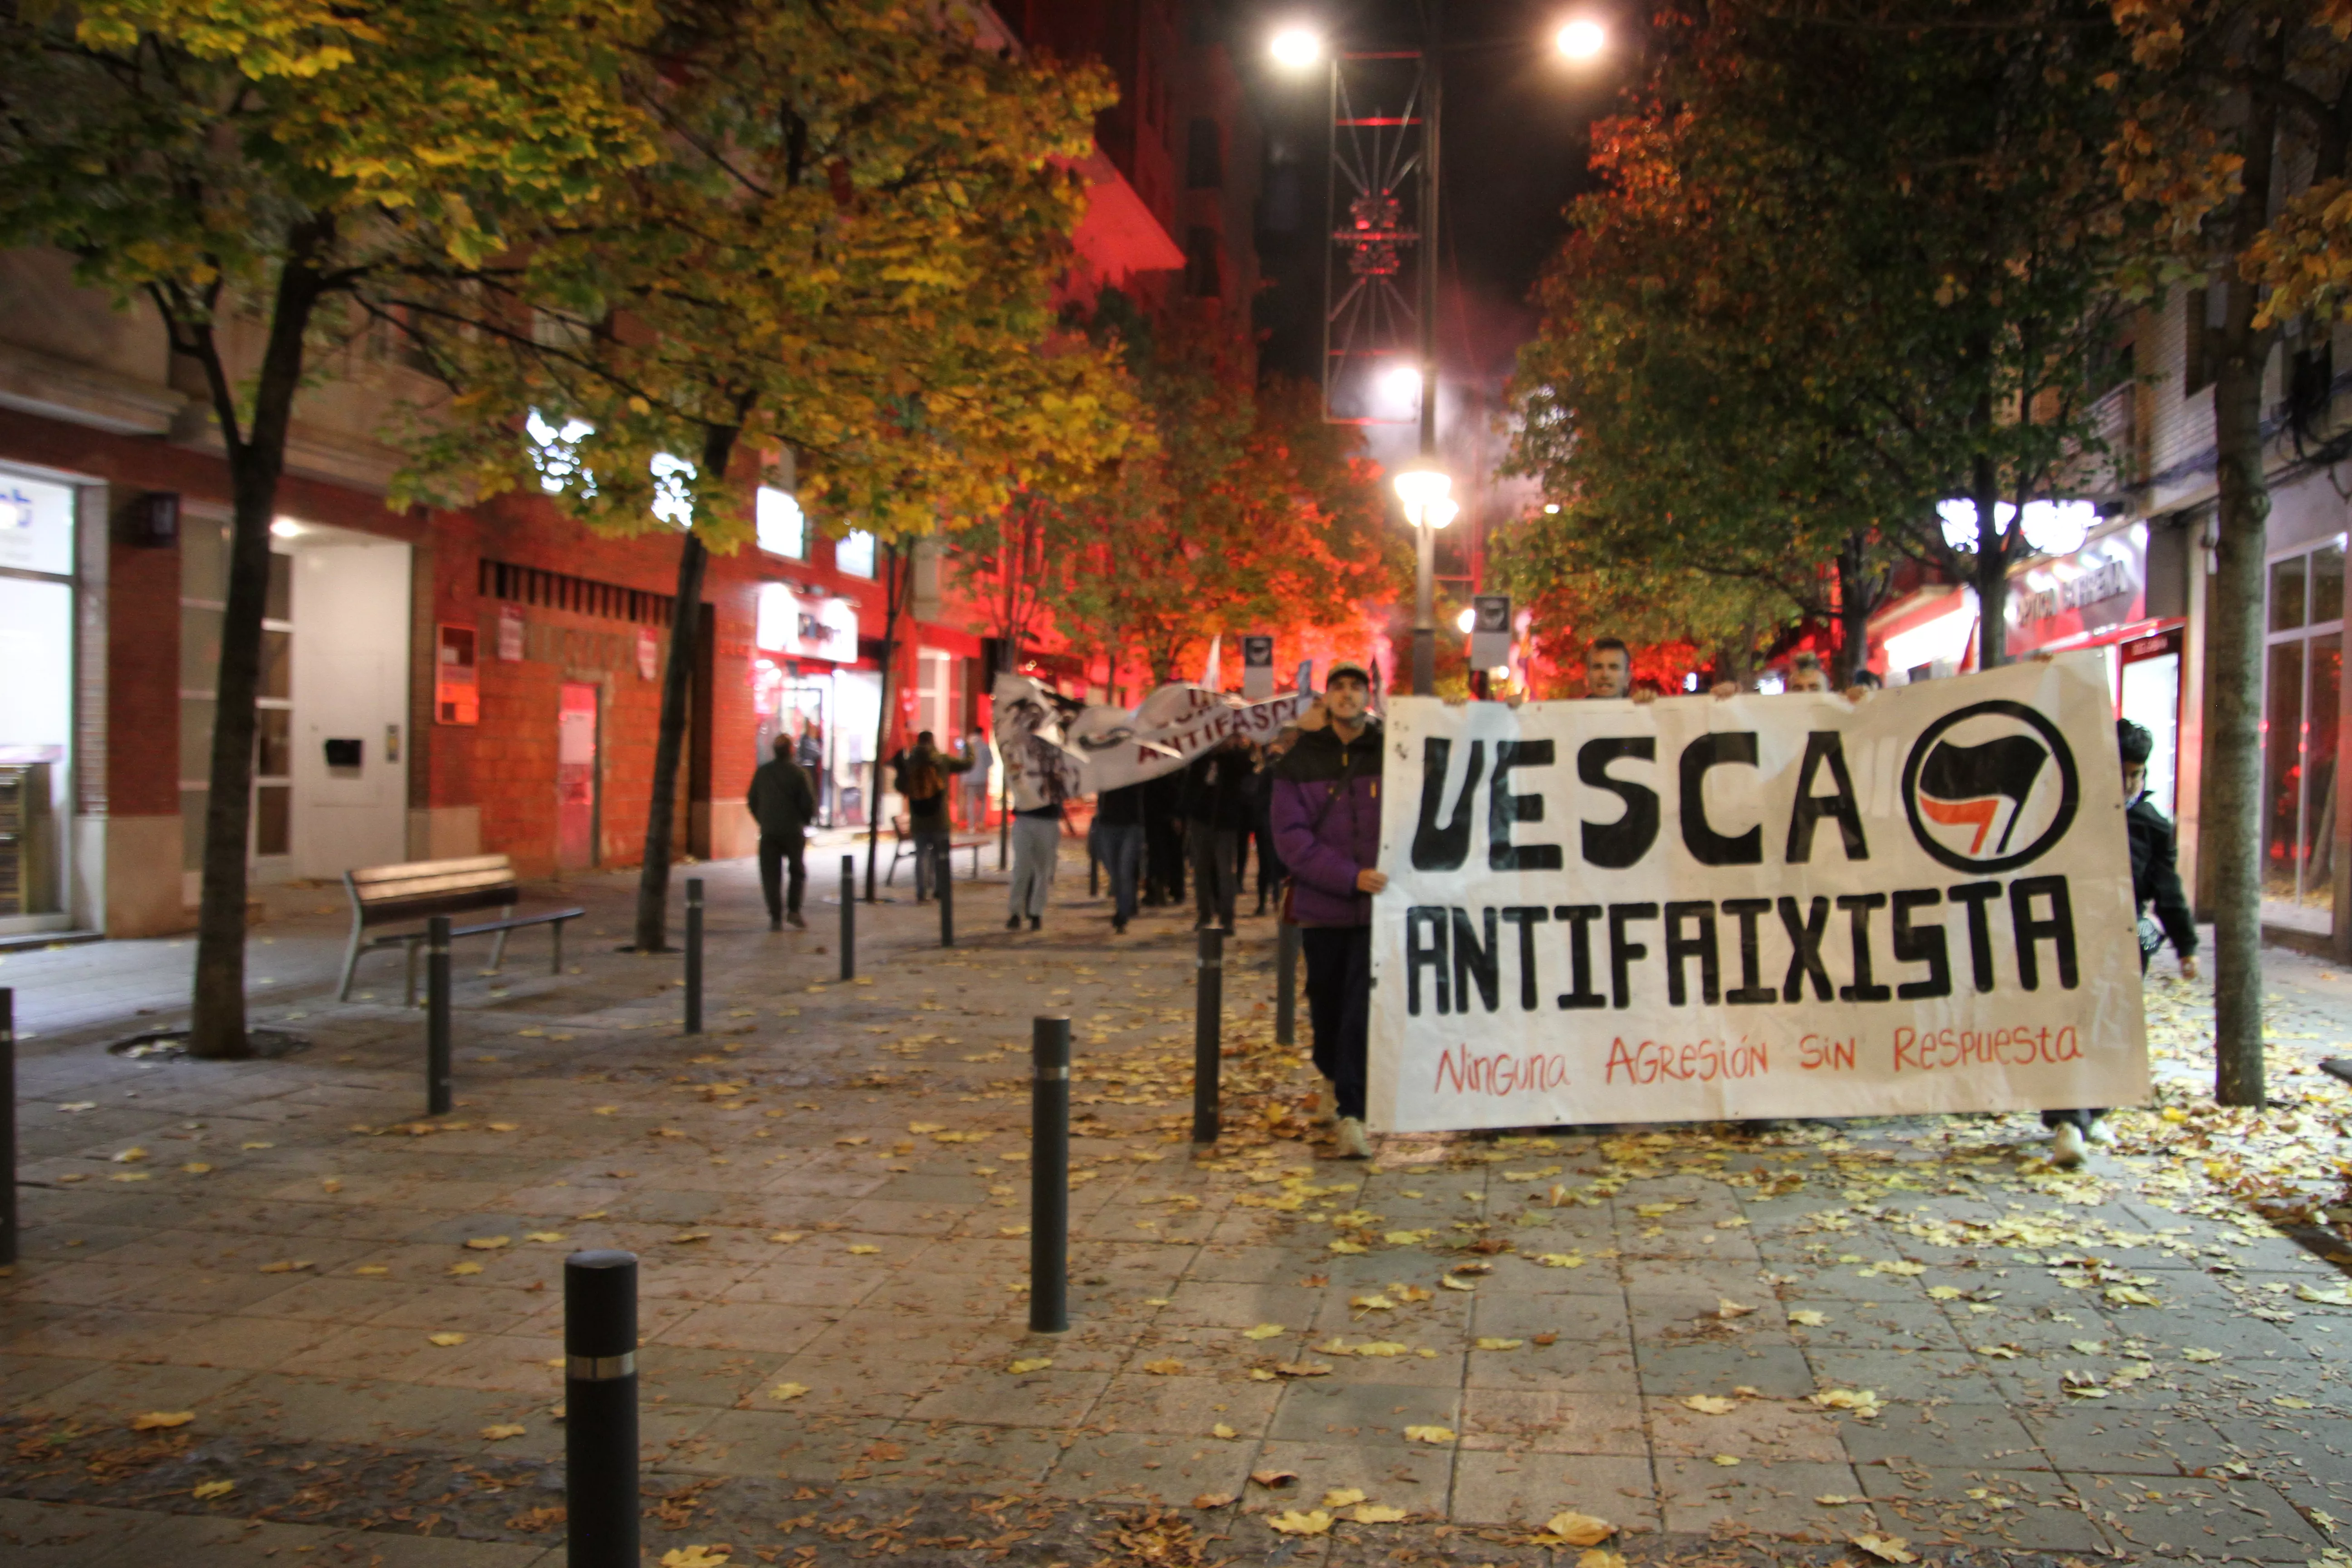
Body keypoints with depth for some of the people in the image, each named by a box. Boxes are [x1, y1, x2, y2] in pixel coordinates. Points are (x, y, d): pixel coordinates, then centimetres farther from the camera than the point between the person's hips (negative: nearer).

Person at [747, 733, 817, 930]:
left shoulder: (762, 772, 3)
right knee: (798, 871, 15)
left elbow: (752, 801, 9)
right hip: (793, 831, -2)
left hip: (768, 832, 2)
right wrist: (805, 821, 10)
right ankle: (794, 910, 5)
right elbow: (809, 802, -9)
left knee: (771, 875, 5)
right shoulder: (797, 773, -8)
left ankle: (776, 917, 0)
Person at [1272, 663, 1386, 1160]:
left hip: (1378, 906, -2)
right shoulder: (1299, 762, 1)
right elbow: (1291, 838, -7)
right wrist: (1350, 876, -18)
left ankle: (1352, 1113, -6)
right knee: (1327, 1006, 15)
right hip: (1322, 905, 2)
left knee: (1364, 1009, -9)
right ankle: (1338, 1083, 38)